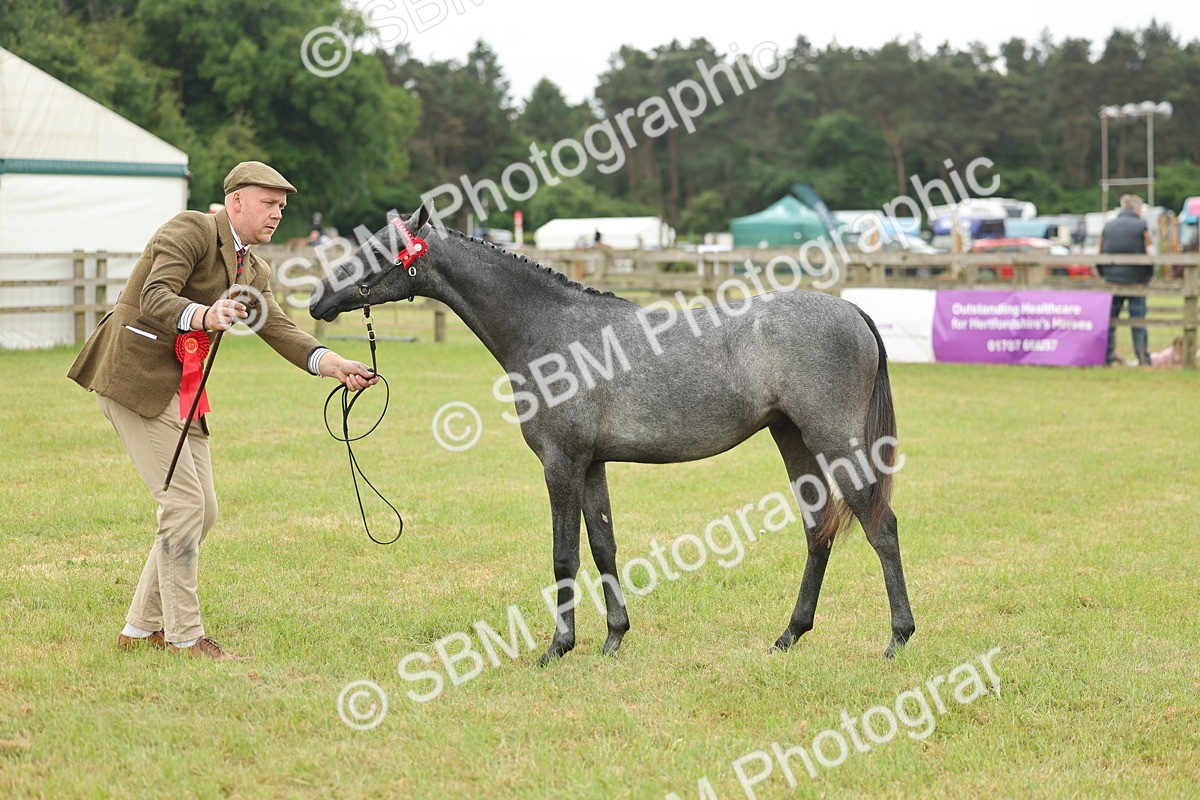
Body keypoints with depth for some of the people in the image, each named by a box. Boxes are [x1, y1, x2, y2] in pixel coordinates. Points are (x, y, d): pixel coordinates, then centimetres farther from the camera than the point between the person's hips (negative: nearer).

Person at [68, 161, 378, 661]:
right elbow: (154, 299, -25)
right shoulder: (192, 230, -11)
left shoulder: (253, 272, 16)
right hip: (135, 378, -10)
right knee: (184, 502, -12)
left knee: (201, 510, 8)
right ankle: (184, 636, -3)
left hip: (179, 390, 10)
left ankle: (142, 628, 17)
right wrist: (202, 316, -45)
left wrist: (332, 364, -16)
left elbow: (278, 329, 1)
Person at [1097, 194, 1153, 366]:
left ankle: (1107, 358, 7)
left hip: (1112, 282, 2)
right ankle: (1144, 360, 2)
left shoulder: (1107, 227, 7)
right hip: (1136, 282, -2)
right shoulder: (1142, 227, -3)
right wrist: (1147, 279, 7)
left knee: (1109, 321, 8)